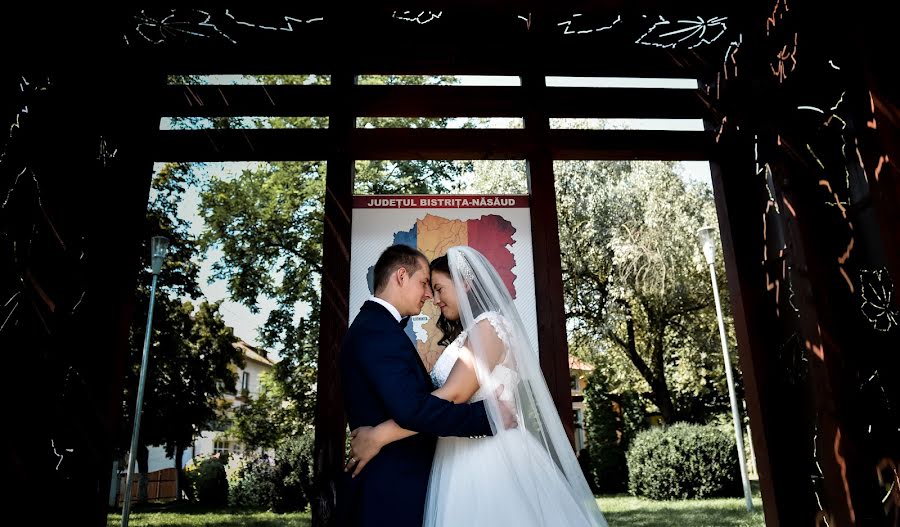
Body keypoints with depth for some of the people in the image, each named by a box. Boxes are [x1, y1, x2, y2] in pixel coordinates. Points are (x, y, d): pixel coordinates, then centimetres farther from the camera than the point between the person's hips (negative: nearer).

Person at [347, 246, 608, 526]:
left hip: (488, 459, -8)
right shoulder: (467, 335, 19)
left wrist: (378, 436, -22)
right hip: (466, 458, 8)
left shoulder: (488, 325, -11)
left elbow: (453, 396, -22)